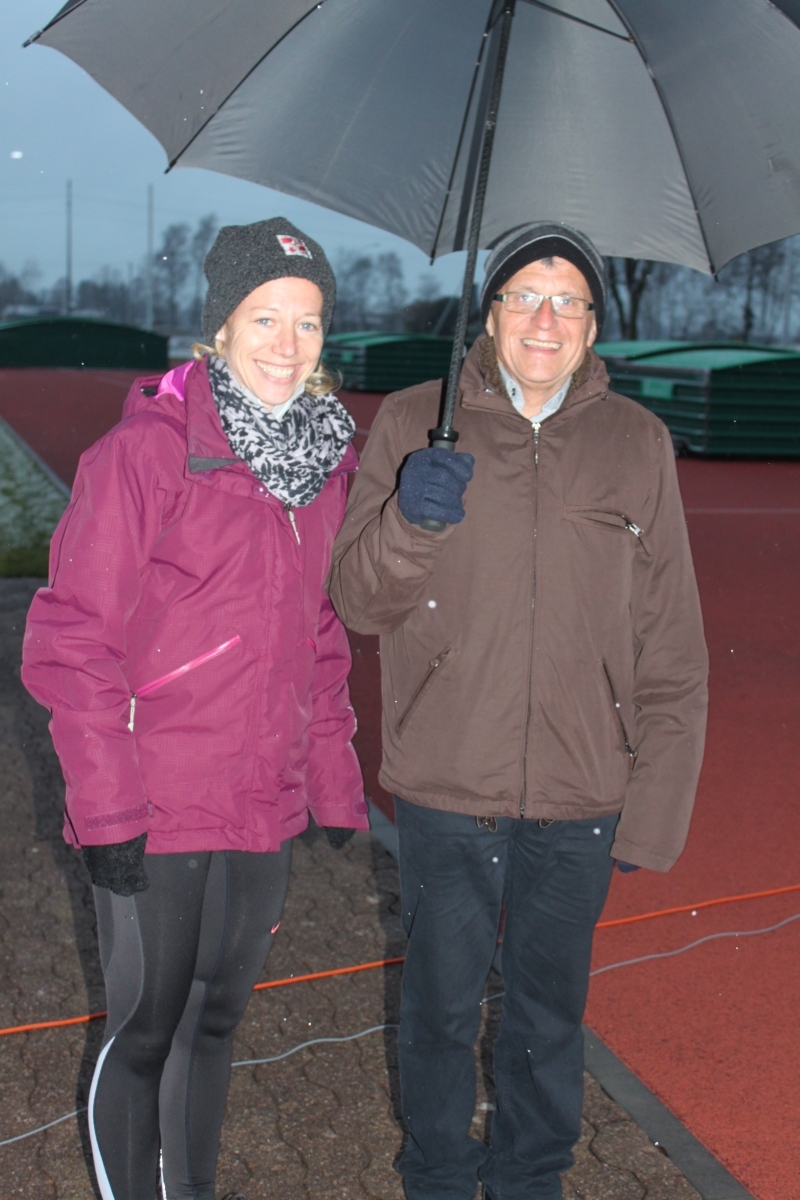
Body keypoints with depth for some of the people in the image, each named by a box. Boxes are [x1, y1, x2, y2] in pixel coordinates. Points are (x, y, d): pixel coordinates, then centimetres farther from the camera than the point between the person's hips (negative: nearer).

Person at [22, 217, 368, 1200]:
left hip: (265, 808, 6)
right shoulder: (147, 448, -12)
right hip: (154, 816, -5)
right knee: (145, 1031, 9)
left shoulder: (326, 460, 6)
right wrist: (105, 805, -16)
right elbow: (71, 638, -13)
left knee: (216, 1019, 20)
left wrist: (336, 785, 11)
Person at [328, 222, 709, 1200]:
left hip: (580, 798, 1)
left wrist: (655, 810, -2)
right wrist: (410, 522, -24)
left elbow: (671, 645, 2)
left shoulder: (636, 442, 1)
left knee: (549, 1007, 17)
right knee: (442, 1003, 14)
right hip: (445, 788, -1)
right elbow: (357, 603, -3)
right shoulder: (412, 424, -1)